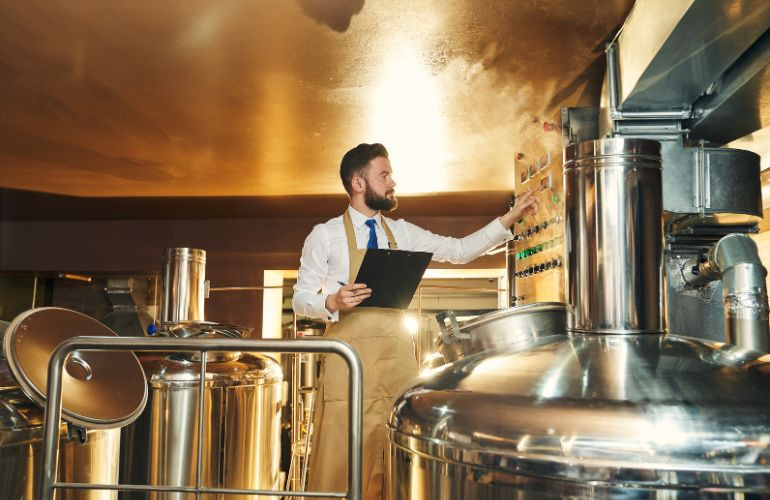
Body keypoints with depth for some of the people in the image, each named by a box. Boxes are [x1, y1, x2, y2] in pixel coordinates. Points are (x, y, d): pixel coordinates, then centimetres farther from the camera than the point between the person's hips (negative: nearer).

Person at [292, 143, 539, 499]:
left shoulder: (401, 232, 12)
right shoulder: (325, 235, 0)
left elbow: (461, 250, 10)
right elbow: (300, 300, 2)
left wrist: (509, 219, 4)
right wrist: (332, 302, -18)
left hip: (398, 354, 4)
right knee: (343, 460, -5)